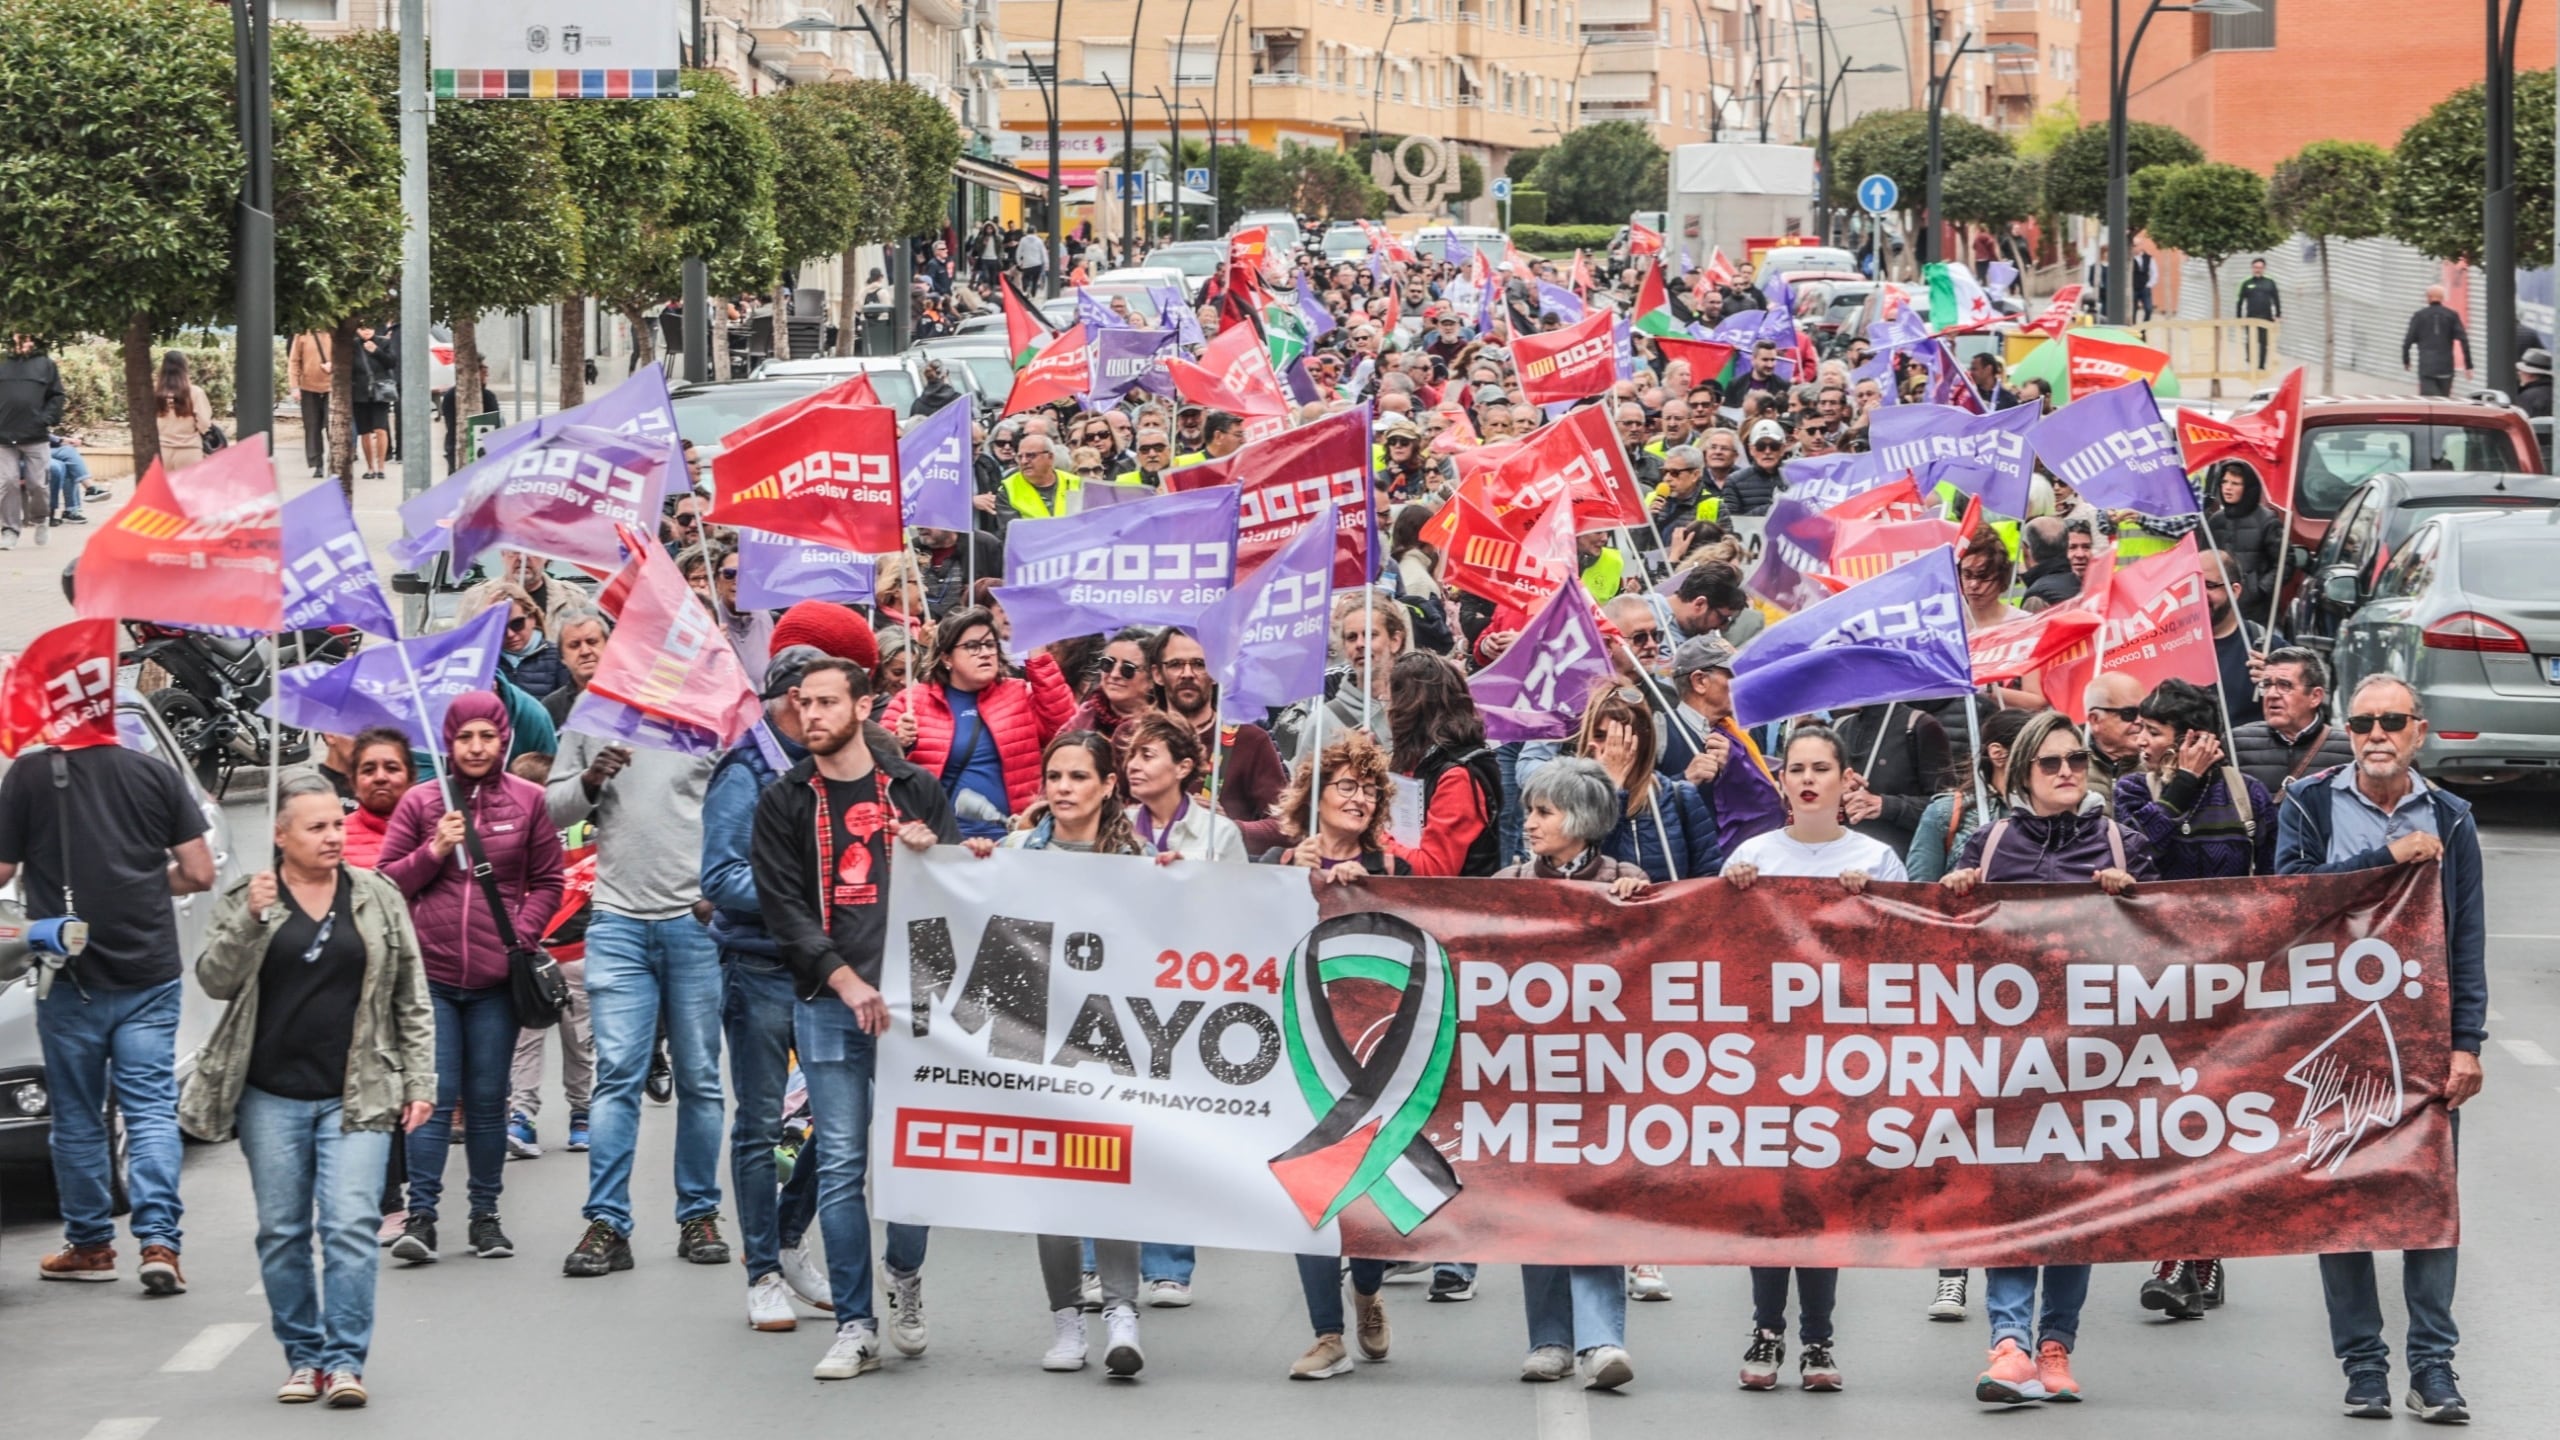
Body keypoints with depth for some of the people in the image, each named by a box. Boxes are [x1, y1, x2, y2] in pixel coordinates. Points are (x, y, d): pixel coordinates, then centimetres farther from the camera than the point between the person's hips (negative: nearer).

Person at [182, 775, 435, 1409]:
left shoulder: (378, 898, 8)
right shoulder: (244, 900, 6)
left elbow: (412, 1001, 10)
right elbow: (215, 980, -3)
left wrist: (420, 1083, 4)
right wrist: (251, 920, -17)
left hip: (356, 1096, -1)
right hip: (271, 1096, 1)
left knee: (351, 1226, -10)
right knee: (282, 1232, 5)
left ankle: (345, 1360, -7)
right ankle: (302, 1357, 14)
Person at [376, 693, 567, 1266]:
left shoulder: (528, 801, 5)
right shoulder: (421, 802, 5)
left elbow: (547, 882, 9)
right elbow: (388, 881, 7)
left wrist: (522, 934, -6)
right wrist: (433, 851, -9)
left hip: (496, 979, 1)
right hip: (431, 975, -1)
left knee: (487, 1099, 6)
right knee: (435, 1096, -5)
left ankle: (485, 1215, 14)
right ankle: (420, 1216, -5)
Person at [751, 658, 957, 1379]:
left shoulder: (914, 790, 8)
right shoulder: (784, 802, 8)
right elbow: (782, 905, 0)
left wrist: (928, 855, -12)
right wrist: (846, 980, -11)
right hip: (827, 1003, 0)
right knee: (841, 1166, -2)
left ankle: (905, 1273, 26)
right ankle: (855, 1327, 1)